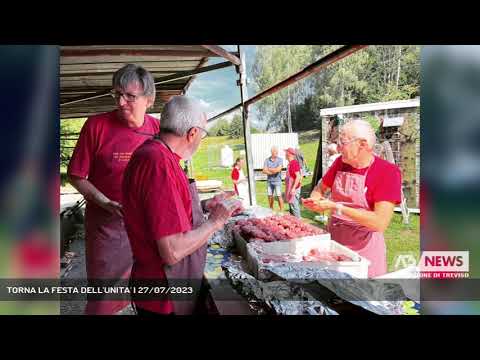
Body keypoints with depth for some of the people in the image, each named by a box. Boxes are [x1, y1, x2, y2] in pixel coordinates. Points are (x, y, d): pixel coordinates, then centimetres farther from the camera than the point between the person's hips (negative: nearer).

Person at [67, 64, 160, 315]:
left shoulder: (157, 129, -3)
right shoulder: (97, 125, -11)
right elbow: (75, 175, -5)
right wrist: (107, 204, -16)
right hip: (107, 224, -2)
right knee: (105, 298, 10)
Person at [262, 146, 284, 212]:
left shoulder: (280, 160, -4)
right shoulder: (267, 160, 2)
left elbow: (278, 169, -17)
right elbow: (264, 171, -5)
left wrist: (269, 169, -7)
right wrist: (273, 171, -13)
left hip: (277, 181, -3)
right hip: (269, 181, 3)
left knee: (279, 196, -5)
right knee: (270, 196, 11)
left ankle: (281, 211, 3)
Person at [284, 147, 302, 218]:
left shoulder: (294, 163, -17)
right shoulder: (290, 163, 13)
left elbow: (298, 176, -22)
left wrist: (293, 188, -24)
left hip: (294, 188, -10)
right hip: (290, 188, 10)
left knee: (294, 205, -7)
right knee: (291, 205, 16)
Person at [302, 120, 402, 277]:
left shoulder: (388, 172, -17)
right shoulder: (340, 162, -1)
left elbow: (380, 223, -24)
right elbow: (321, 187, 15)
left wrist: (336, 207, -26)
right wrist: (314, 200, -8)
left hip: (365, 247, -4)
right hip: (333, 240, 5)